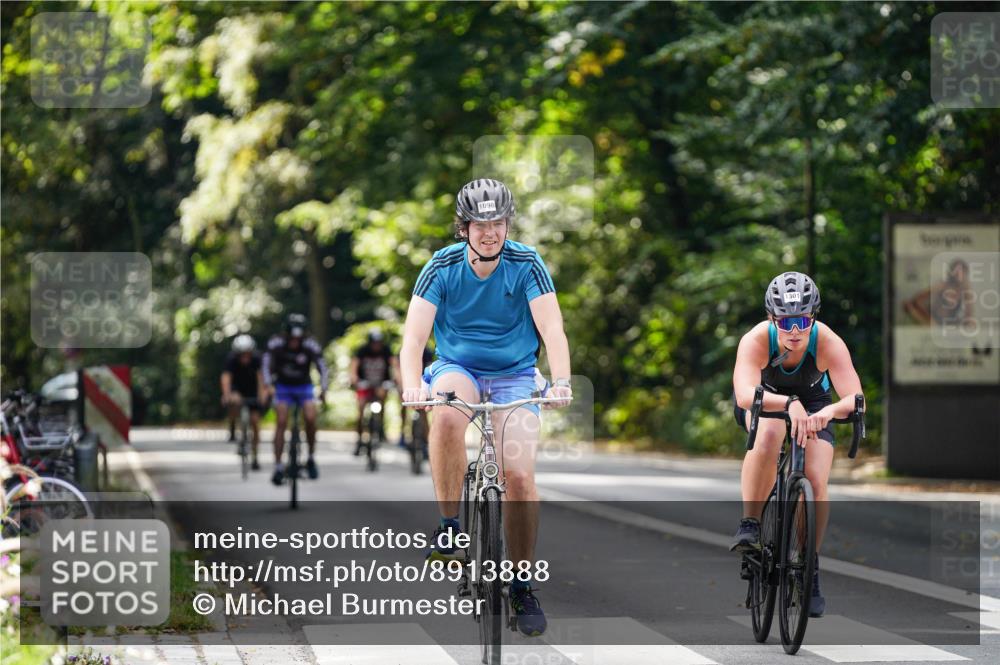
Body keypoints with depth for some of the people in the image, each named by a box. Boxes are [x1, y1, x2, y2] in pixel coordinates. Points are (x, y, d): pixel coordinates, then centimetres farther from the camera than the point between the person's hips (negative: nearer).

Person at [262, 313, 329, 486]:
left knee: (310, 418, -21)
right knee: (281, 422, -15)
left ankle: (311, 459, -2)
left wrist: (323, 390, -26)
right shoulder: (276, 344, -21)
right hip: (283, 386, 0)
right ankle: (278, 467, -10)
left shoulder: (311, 346, -22)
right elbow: (266, 365, -14)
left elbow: (322, 369, -15)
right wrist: (269, 385, -27)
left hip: (304, 387, 0)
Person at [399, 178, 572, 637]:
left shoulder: (527, 265, -12)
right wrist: (413, 386, -40)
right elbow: (414, 335, -21)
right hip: (458, 368, 0)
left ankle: (522, 586, -2)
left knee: (518, 474, -18)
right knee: (446, 413, -37)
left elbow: (552, 329, -21)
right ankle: (448, 526, -24)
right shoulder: (442, 267, -11)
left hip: (514, 376, 0)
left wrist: (561, 381, -40)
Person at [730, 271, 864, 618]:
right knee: (769, 434, -36)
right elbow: (745, 394, -50)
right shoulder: (756, 340, -34)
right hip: (766, 401, -1)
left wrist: (829, 411, -63)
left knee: (816, 483, -15)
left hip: (813, 404, 1)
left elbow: (855, 400, -41)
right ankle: (749, 525, -23)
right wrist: (789, 404, -66)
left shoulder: (828, 343, -32)